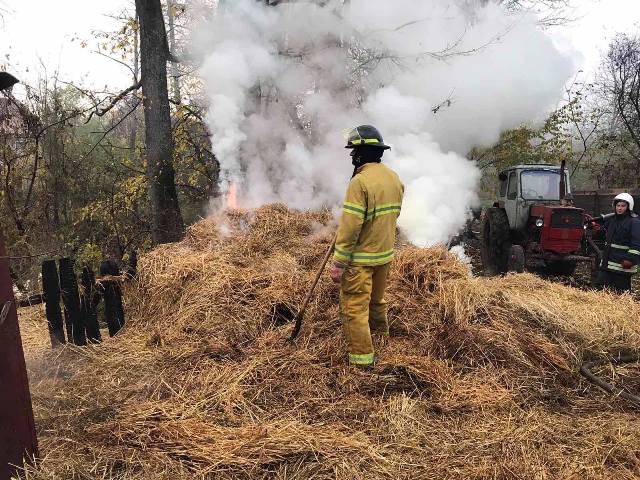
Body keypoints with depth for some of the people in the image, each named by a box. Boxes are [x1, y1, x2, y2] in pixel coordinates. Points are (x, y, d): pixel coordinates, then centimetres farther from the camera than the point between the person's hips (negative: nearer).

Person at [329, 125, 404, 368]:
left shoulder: (360, 181, -21)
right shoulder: (395, 178, 5)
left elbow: (350, 227, -23)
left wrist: (338, 263, -18)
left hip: (360, 258, -8)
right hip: (385, 254, 8)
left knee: (354, 307, 1)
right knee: (376, 299, 26)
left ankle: (362, 358, 7)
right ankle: (381, 335, 45)